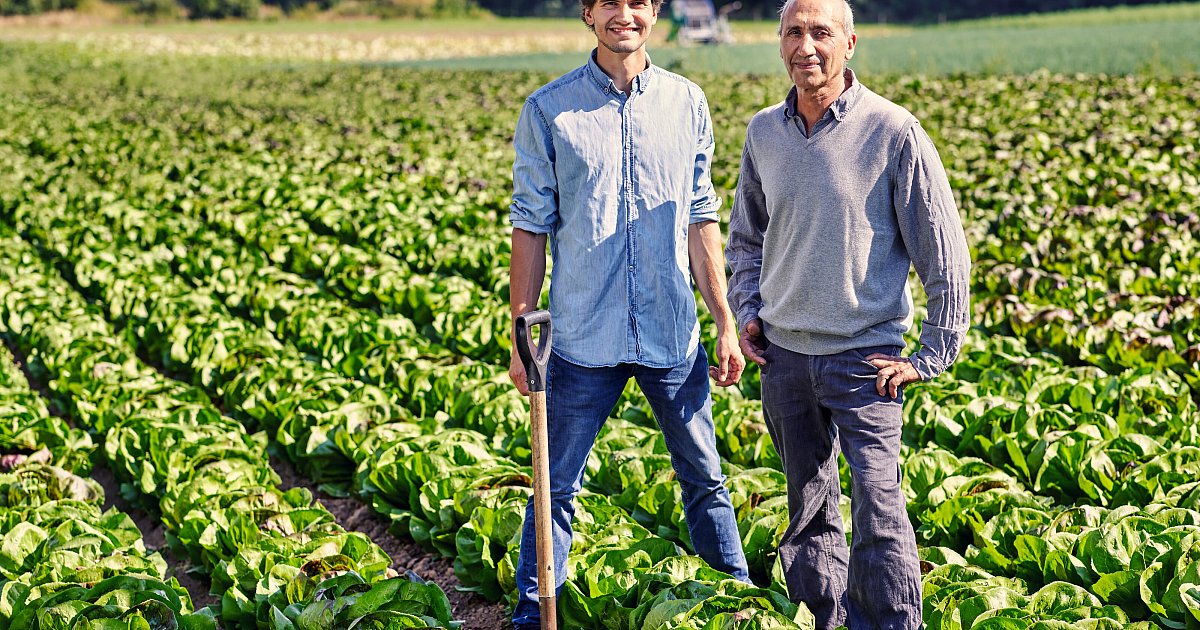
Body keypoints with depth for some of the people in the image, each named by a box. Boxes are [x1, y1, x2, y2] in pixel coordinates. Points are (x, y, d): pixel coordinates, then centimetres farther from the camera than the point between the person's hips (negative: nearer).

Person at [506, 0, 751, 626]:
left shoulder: (686, 103, 5)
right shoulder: (548, 110, -2)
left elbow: (701, 220, 9)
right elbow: (530, 227, 0)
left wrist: (726, 324, 8)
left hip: (672, 338, 2)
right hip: (584, 339, -2)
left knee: (704, 480, 13)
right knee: (556, 489, 7)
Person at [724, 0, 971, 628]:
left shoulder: (894, 133, -11)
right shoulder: (763, 132, 4)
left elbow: (946, 253, -5)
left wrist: (932, 357, -6)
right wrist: (747, 311, 8)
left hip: (863, 357, -5)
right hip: (783, 354, 5)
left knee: (879, 517, -11)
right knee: (808, 511, 14)